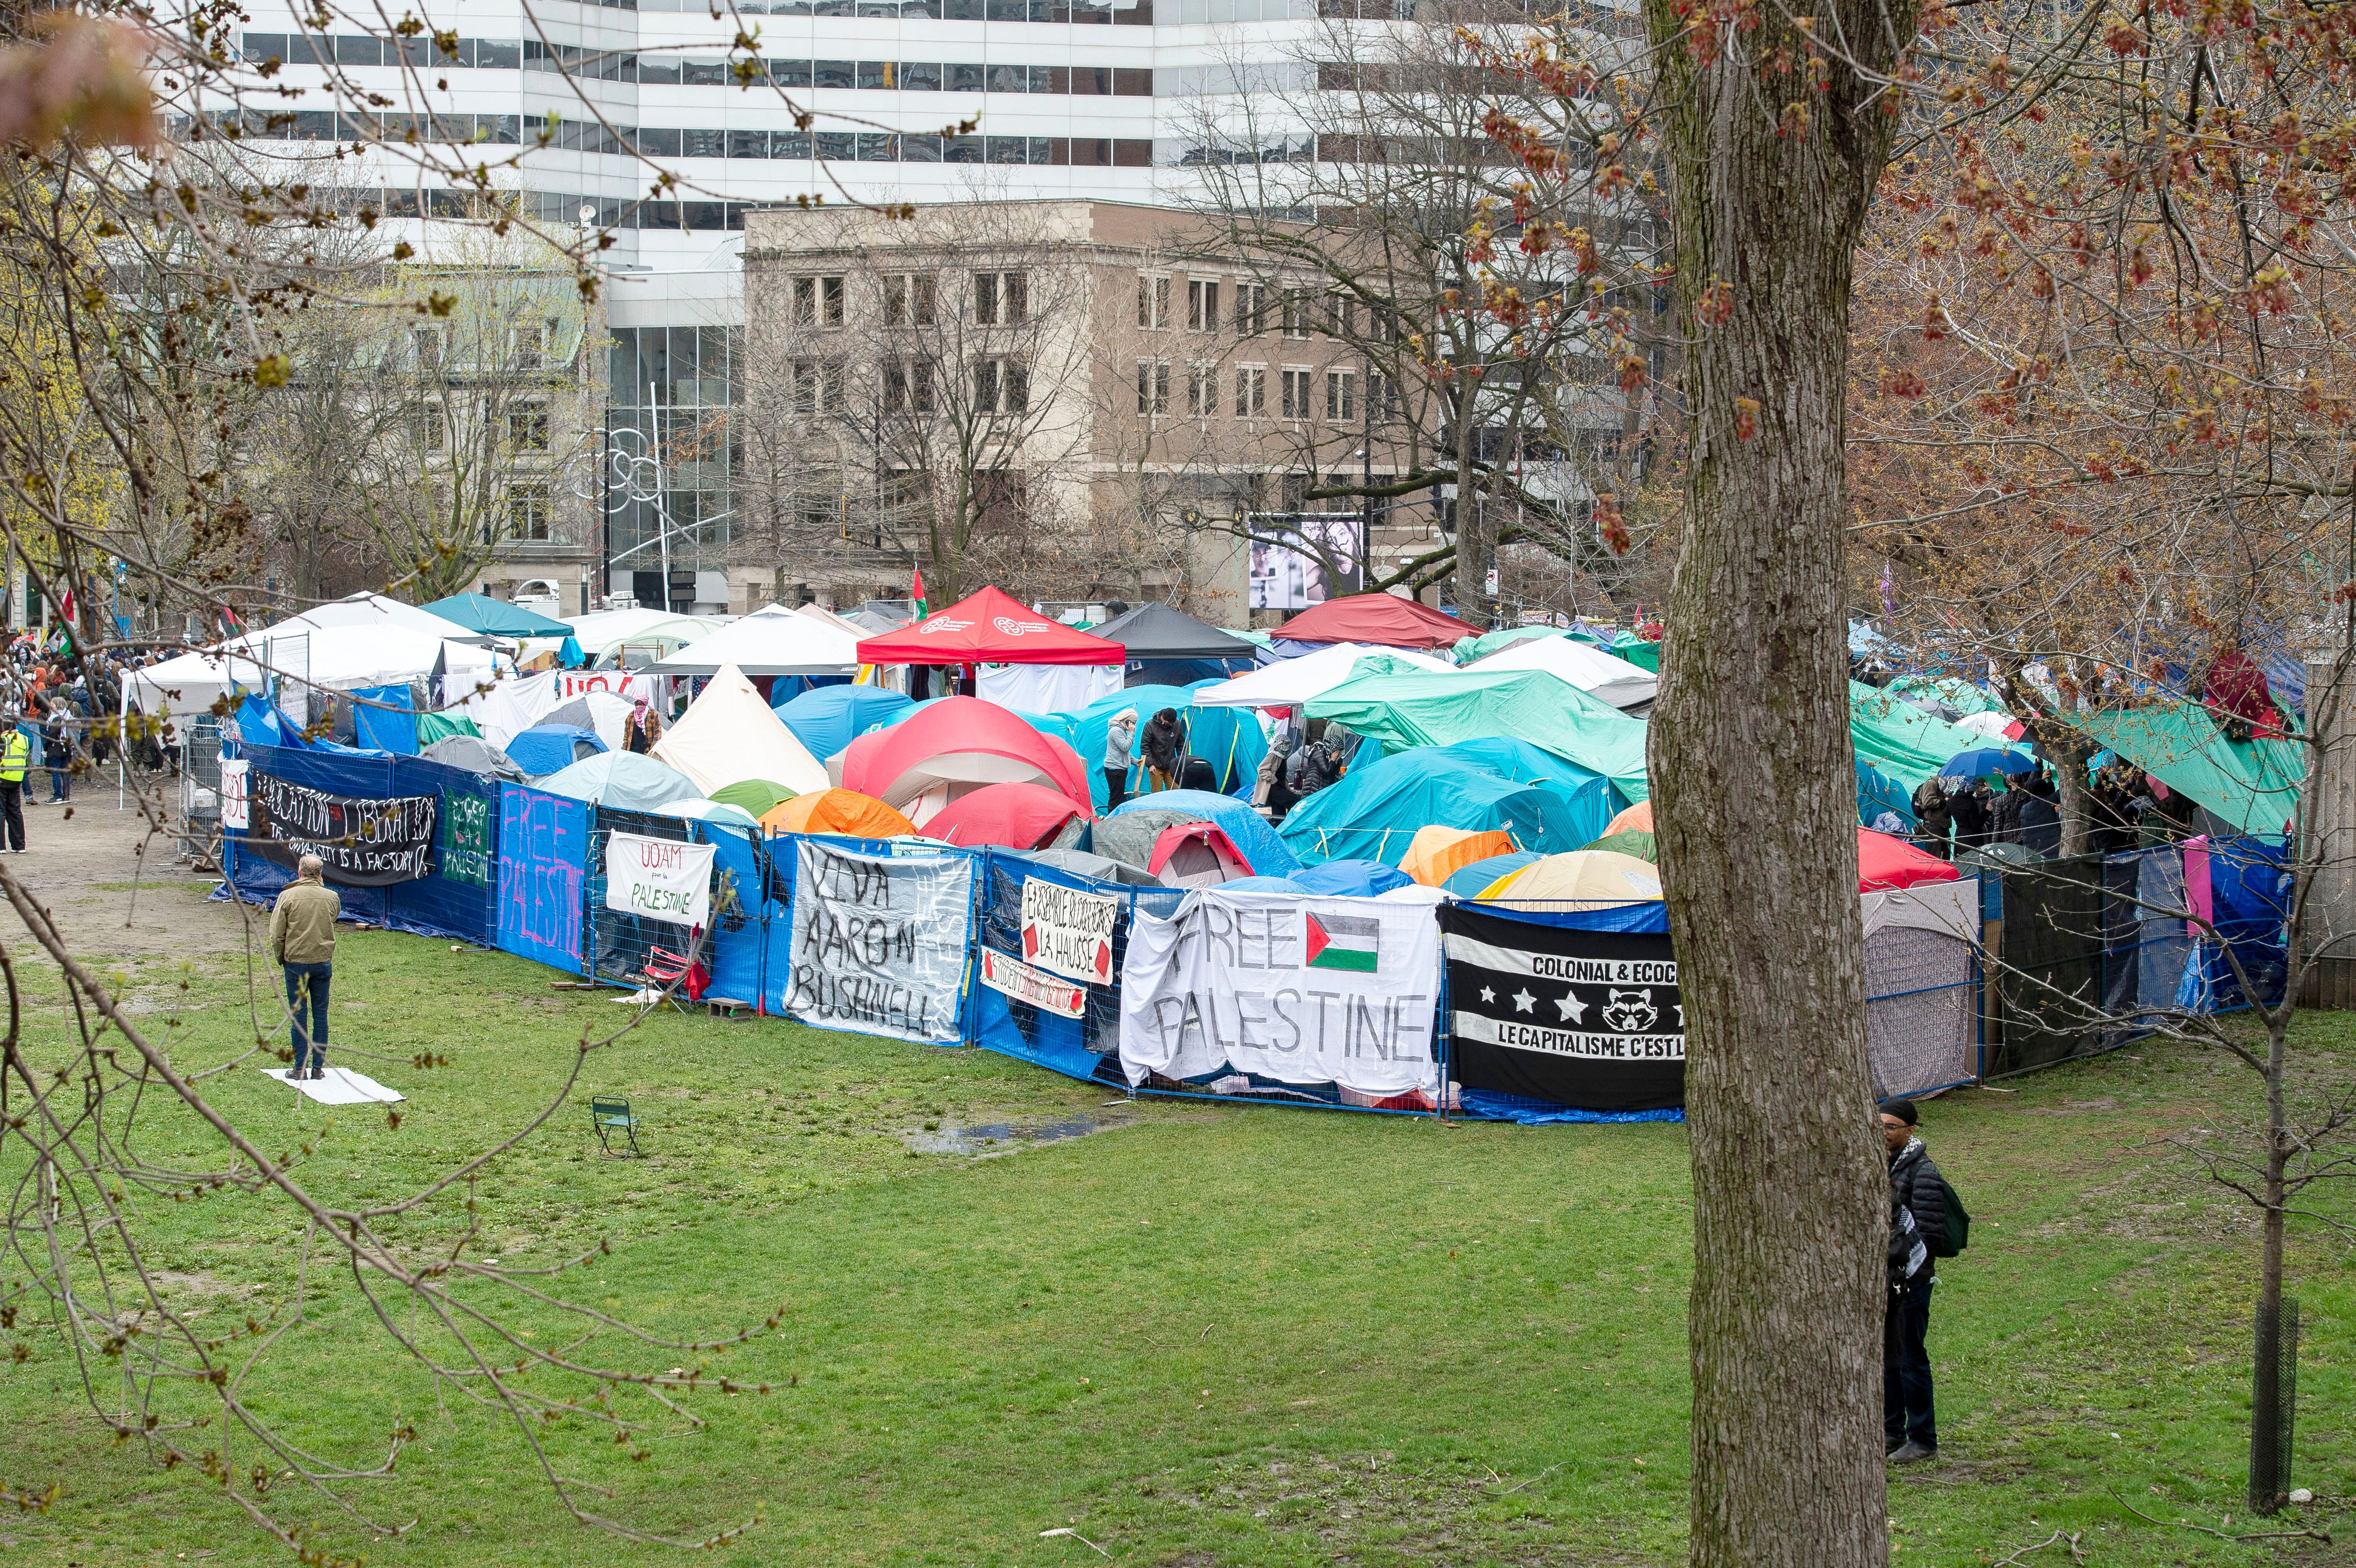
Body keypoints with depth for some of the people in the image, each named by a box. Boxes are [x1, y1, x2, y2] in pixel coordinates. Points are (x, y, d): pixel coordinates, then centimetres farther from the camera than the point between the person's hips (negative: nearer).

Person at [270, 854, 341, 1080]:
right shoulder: (331, 897, -3)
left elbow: (276, 934, -8)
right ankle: (318, 1067, 11)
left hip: (296, 962, -2)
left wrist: (280, 959, 8)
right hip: (323, 962, 2)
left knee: (298, 1016, 5)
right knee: (321, 1015, 9)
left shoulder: (288, 896, -9)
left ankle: (300, 1068, 6)